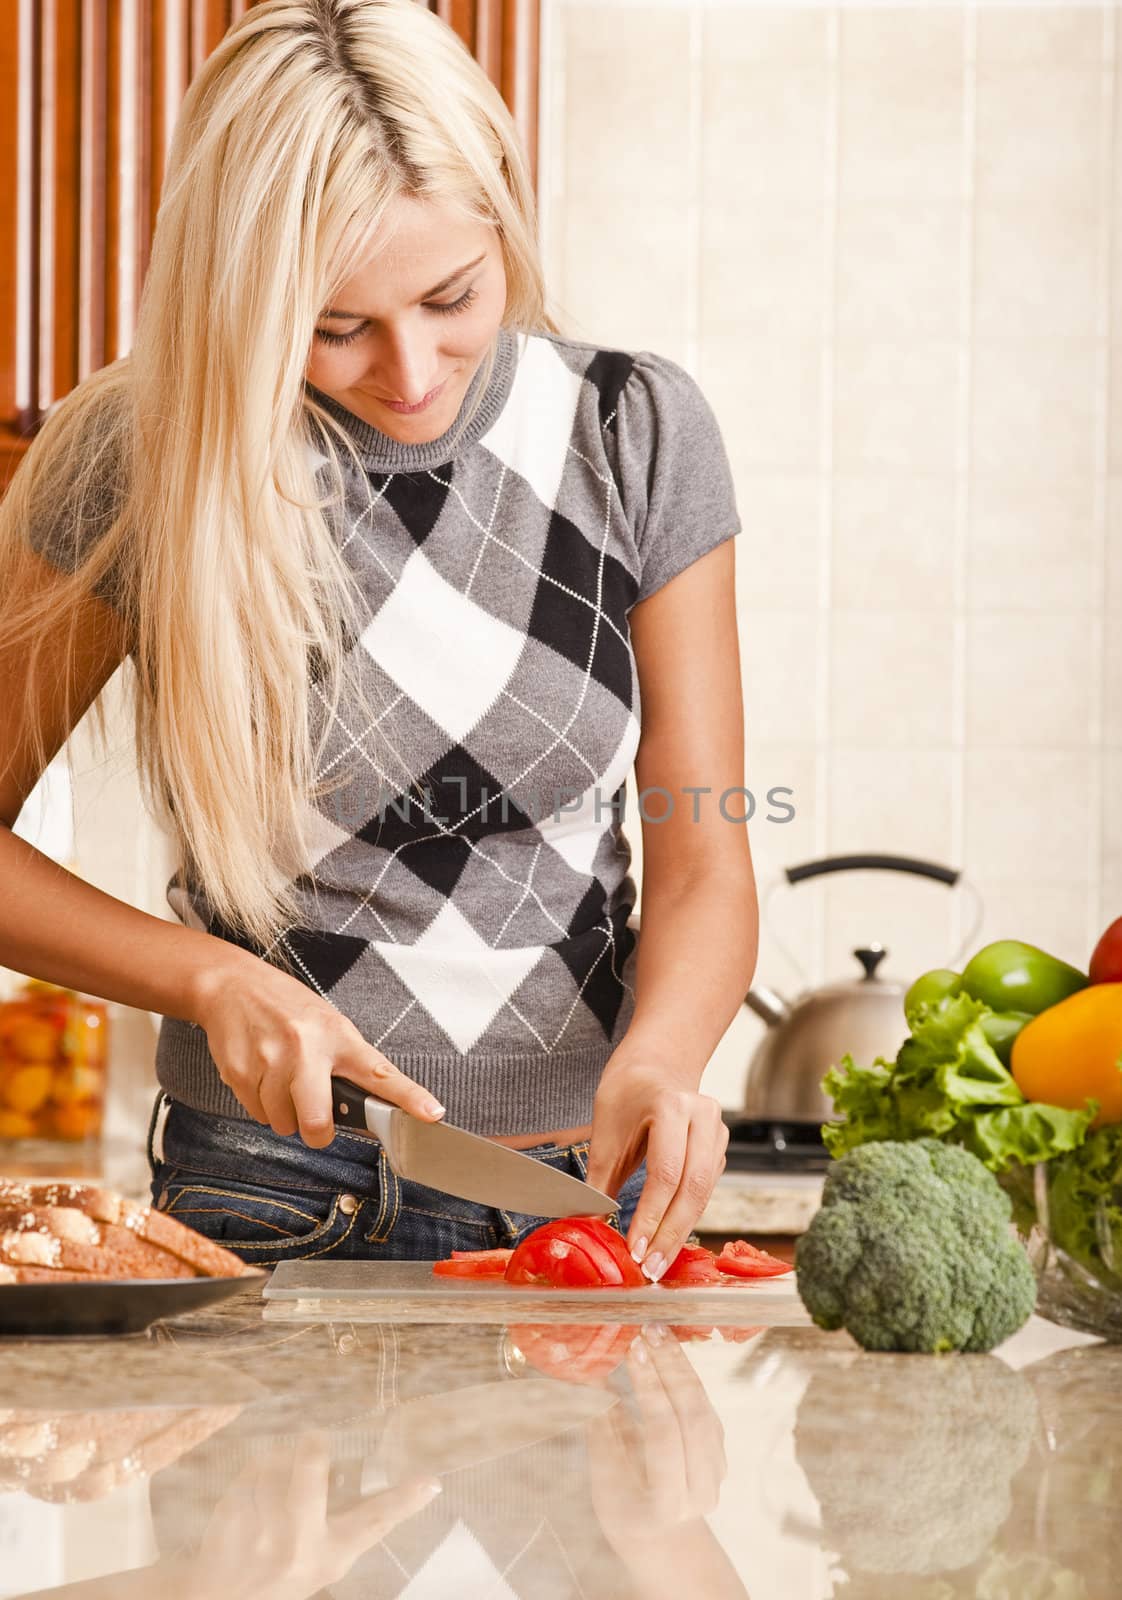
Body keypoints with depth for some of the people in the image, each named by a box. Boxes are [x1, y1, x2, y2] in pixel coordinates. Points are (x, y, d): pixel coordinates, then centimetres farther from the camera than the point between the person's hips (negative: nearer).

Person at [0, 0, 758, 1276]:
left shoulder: (633, 430, 0)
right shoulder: (141, 457, -6)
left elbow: (703, 865, 0)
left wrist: (656, 1056, -20)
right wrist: (212, 979, -13)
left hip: (592, 1193, 1)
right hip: (274, 1203, -1)